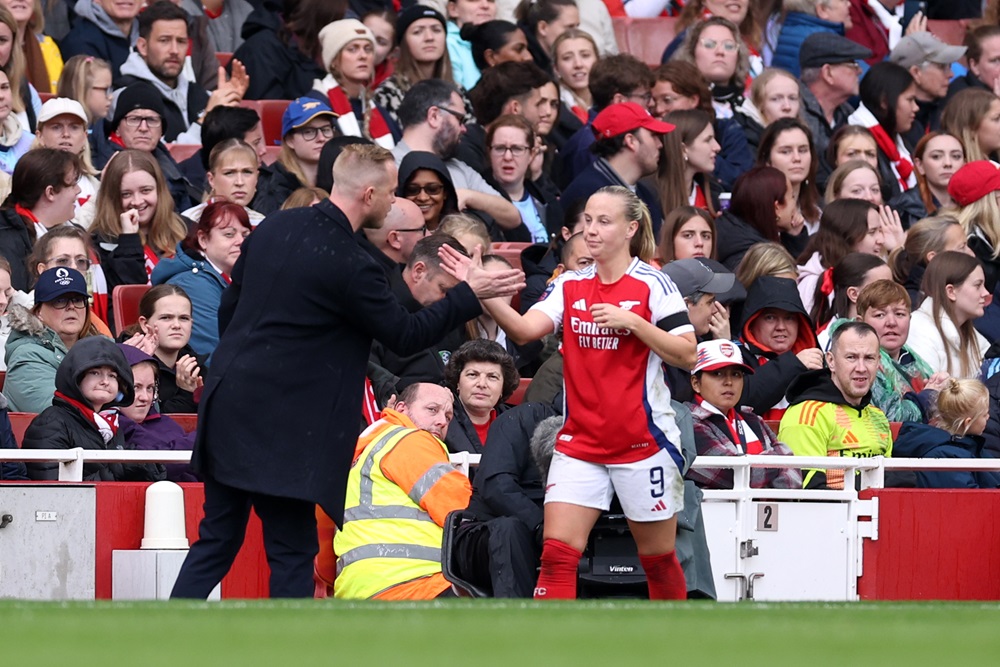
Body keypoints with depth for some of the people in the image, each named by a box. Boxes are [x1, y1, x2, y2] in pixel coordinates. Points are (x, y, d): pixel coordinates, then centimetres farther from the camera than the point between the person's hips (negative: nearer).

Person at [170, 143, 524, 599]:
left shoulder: (275, 228, 6)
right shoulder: (349, 266, -17)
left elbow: (230, 305, 16)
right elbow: (405, 335, -5)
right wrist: (469, 295, 3)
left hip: (226, 403, 8)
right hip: (278, 430, -8)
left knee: (217, 541, 12)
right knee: (293, 553, 0)